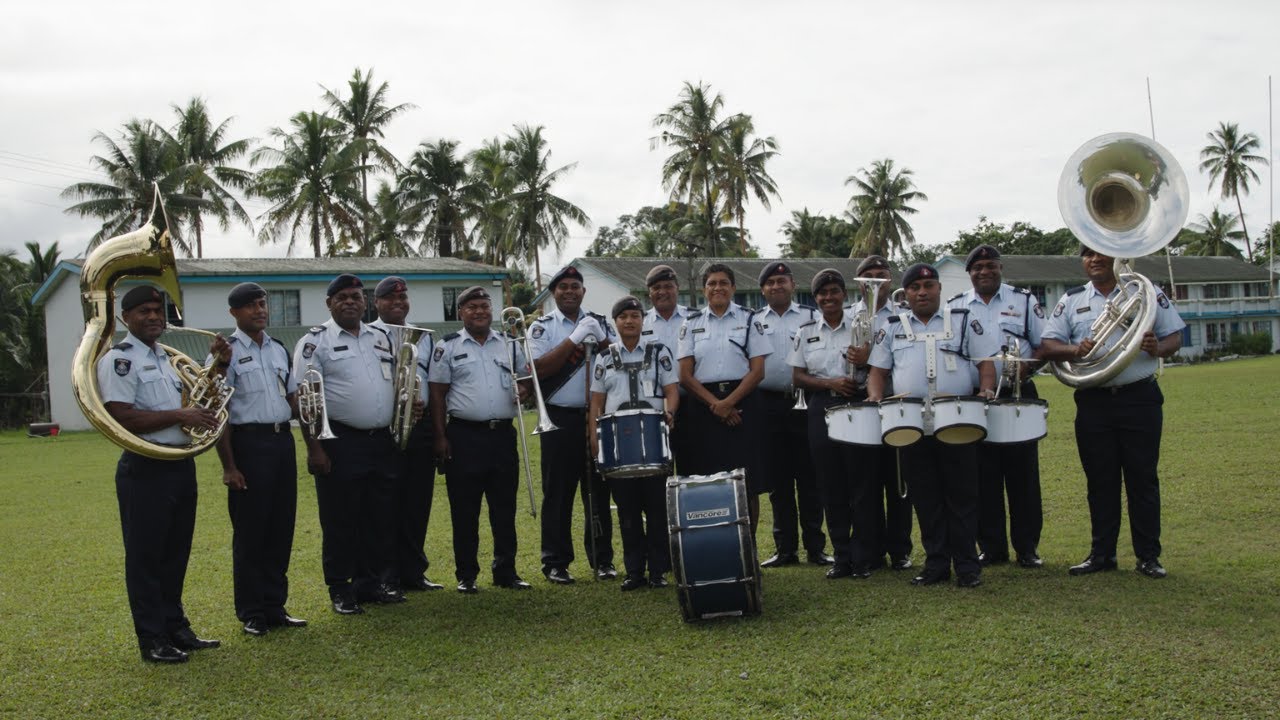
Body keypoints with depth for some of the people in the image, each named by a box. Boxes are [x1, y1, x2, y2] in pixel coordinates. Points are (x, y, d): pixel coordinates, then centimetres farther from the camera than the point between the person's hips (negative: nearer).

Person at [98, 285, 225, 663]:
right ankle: (152, 639, 9)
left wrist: (216, 365, 12)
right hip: (145, 470, -8)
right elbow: (122, 418, -21)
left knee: (175, 553, 15)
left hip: (181, 464, 8)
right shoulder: (119, 359, -11)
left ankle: (176, 628, 26)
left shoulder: (167, 357, 16)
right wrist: (180, 415, -21)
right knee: (146, 556, 1)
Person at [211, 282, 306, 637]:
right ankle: (252, 613, 14)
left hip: (283, 440, 6)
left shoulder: (279, 349, 14)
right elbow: (219, 413, -9)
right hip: (248, 442, -6)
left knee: (281, 528, 11)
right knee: (250, 531, 3)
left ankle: (275, 606, 23)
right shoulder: (227, 353, -5)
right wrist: (229, 466, -13)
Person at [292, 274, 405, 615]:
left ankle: (373, 583, 23)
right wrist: (314, 447, -15)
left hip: (382, 442, 6)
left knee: (380, 519, 11)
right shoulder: (315, 341, -4)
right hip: (340, 443, -5)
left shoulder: (381, 338, 14)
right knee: (340, 521, 2)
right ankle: (341, 590, 12)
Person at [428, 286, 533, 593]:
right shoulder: (448, 347, 2)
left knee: (505, 506, 7)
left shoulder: (510, 345, 11)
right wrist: (440, 437, -6)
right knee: (464, 509, 3)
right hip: (464, 437, -3)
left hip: (503, 434, 3)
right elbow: (437, 394, 0)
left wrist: (524, 389, -4)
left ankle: (506, 571, 17)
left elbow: (524, 380, 20)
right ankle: (466, 575, 13)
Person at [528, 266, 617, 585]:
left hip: (596, 415, 3)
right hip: (560, 418, -2)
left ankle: (602, 559, 16)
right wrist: (575, 339, -15)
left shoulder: (599, 322, 11)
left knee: (598, 490, 8)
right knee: (558, 493, 2)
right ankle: (556, 562, 9)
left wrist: (599, 339, -12)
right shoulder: (542, 327, 2)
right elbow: (539, 369, -12)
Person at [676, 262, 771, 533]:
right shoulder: (692, 324, 10)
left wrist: (728, 403, -12)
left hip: (741, 402, -1)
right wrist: (715, 405, -10)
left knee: (748, 483, -2)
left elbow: (757, 371, -2)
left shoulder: (749, 319, 6)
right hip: (703, 406, 1)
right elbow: (685, 375, 2)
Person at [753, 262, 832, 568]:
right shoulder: (754, 322, 11)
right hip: (769, 407, 2)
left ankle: (815, 546, 9)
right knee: (778, 480, 5)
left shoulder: (811, 316, 7)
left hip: (806, 403, -1)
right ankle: (786, 548, 12)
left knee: (809, 478, 1)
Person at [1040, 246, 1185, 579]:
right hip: (1093, 402, 2)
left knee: (1143, 478, 3)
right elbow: (1047, 346, 3)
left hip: (1140, 399, -1)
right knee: (1100, 481, 7)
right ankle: (1102, 553, 17)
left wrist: (1158, 348, -17)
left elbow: (1175, 336, 6)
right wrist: (1075, 349, -17)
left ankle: (1148, 555, 12)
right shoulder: (1071, 301, 9)